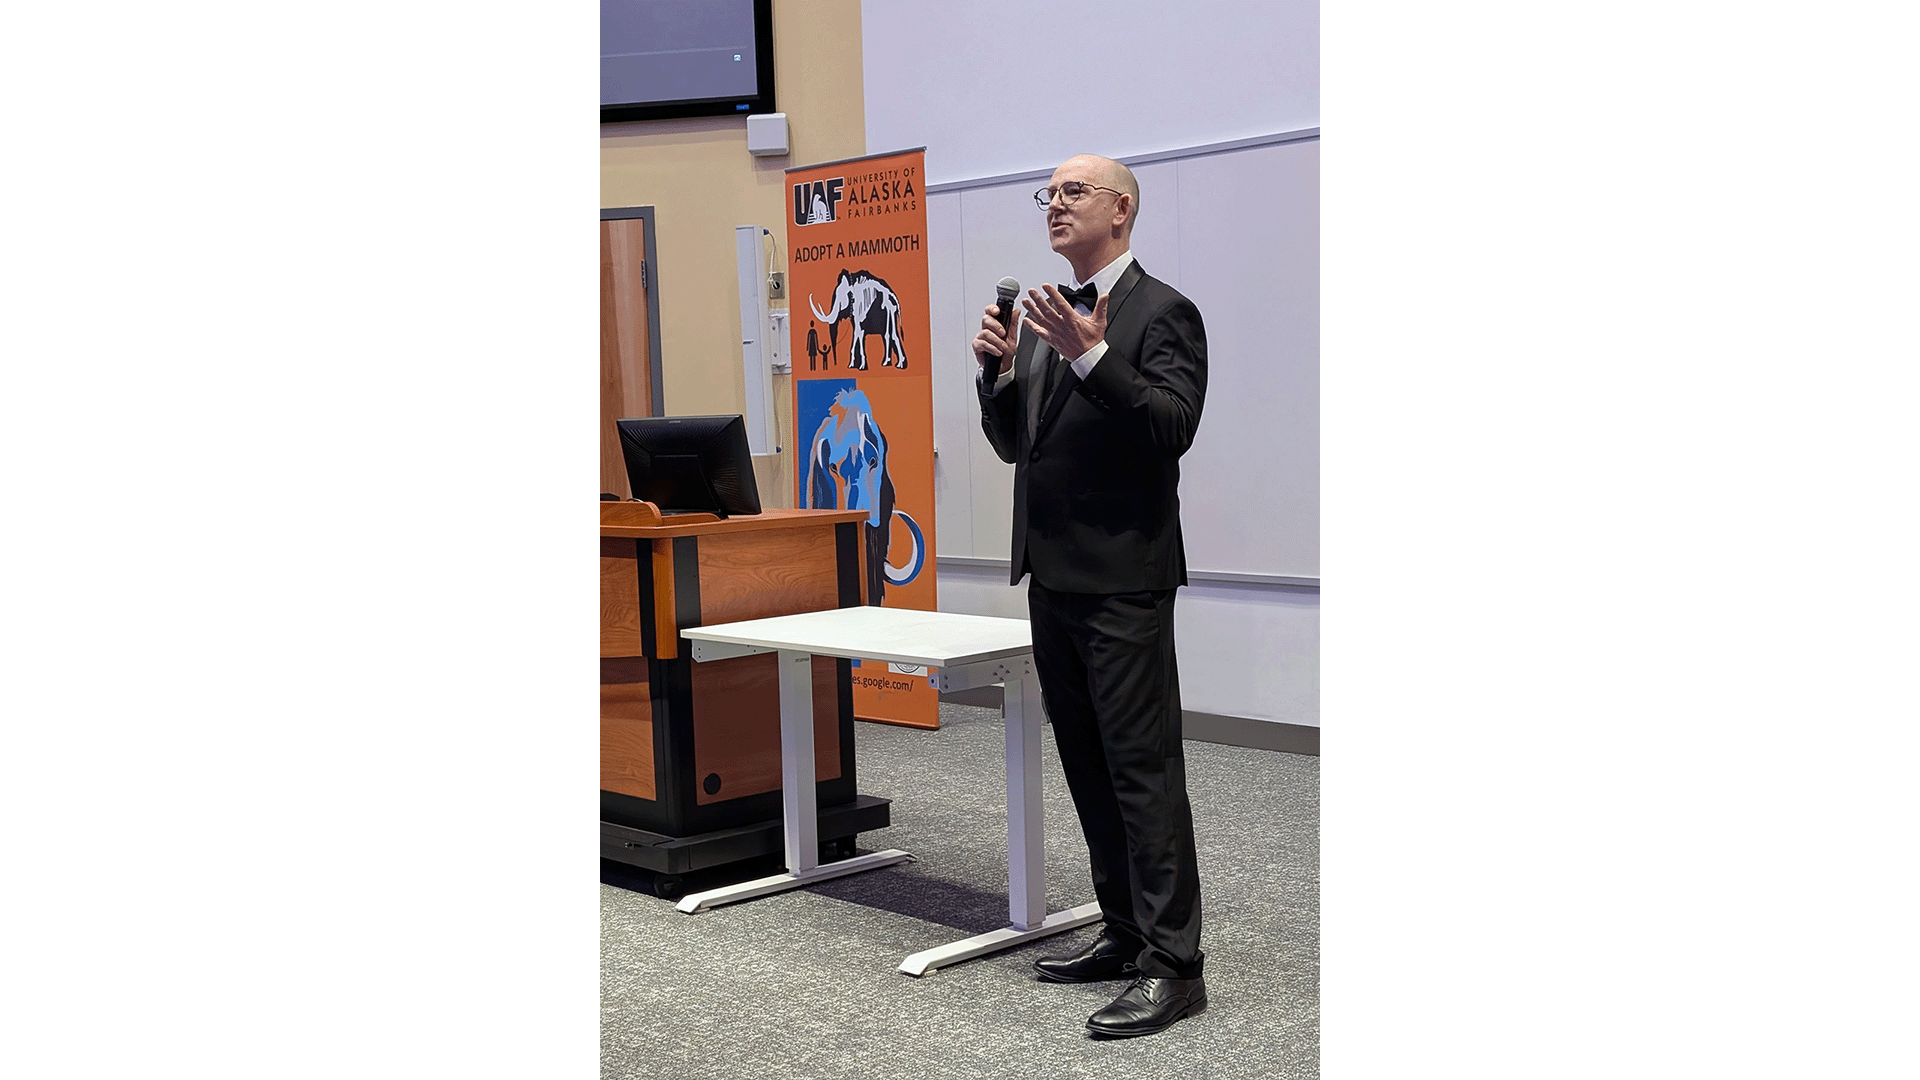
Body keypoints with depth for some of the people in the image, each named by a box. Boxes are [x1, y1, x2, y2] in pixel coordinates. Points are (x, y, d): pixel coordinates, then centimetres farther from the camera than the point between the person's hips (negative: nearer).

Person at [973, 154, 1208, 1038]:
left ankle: (1172, 965, -2)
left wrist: (1089, 355, -28)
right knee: (1087, 764, 14)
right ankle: (1126, 932, 25)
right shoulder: (1048, 318, 16)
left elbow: (1173, 428, -20)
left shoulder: (1162, 313, -7)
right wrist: (1000, 371, -2)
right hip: (1052, 575, 9)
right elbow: (1014, 445, 16)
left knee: (1142, 766, -7)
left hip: (1121, 578, -9)